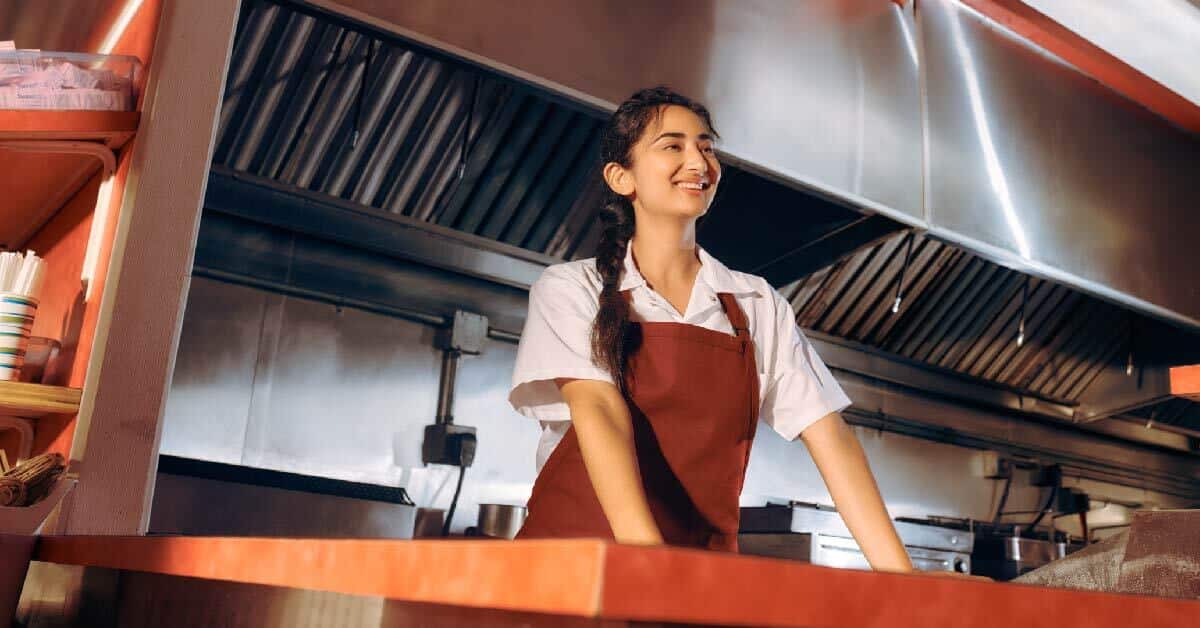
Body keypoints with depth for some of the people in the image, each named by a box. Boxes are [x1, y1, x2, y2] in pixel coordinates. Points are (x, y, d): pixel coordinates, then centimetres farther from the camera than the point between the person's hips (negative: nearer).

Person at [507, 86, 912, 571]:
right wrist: (645, 553, -27)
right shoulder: (570, 290, 3)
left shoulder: (759, 306, 10)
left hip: (703, 564, 3)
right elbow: (598, 412, -12)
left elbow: (831, 439, 4)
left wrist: (900, 576, -7)